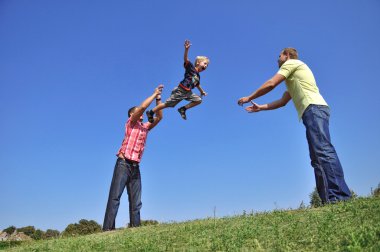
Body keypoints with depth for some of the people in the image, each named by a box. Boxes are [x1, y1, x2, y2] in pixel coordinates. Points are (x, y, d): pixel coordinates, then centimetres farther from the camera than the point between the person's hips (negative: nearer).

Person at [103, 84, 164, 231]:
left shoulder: (145, 127, 21)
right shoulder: (131, 123, 4)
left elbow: (159, 117, 19)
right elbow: (143, 106, -9)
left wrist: (158, 99, 14)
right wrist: (154, 94, 2)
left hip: (135, 167, 7)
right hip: (124, 163, -7)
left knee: (136, 201, 1)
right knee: (115, 196, -12)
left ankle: (135, 227, 1)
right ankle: (108, 228, -15)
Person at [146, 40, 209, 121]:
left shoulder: (198, 76, 15)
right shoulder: (191, 67, -6)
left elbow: (197, 85, 35)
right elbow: (185, 59, -22)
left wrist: (202, 91, 48)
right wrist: (186, 49, -40)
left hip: (188, 92, 8)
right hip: (180, 91, -8)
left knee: (198, 100, 0)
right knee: (167, 104, -5)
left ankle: (183, 109, 5)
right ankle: (151, 112, 8)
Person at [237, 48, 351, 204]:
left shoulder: (291, 63, 9)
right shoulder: (293, 77, 36)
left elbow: (271, 84, -2)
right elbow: (282, 102, 35)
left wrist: (249, 98, 8)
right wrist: (259, 108, 35)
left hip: (314, 109, -10)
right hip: (315, 111, 10)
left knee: (323, 151, -23)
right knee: (318, 157, 0)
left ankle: (338, 196, -32)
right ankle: (330, 198, -6)